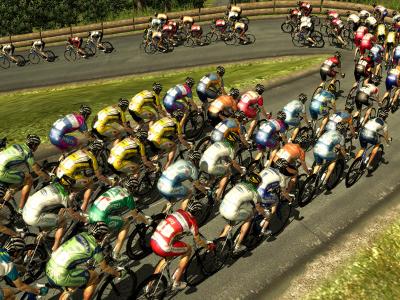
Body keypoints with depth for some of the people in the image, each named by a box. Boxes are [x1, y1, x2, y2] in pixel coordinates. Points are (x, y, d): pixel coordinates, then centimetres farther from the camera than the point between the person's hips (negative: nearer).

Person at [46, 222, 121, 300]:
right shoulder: (95, 247, -9)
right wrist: (117, 273, 24)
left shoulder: (82, 235, 10)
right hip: (60, 277, -8)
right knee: (95, 277, 8)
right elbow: (105, 267, 6)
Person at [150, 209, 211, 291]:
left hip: (153, 241, 7)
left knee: (167, 257, 35)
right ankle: (176, 283, 23)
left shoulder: (178, 212, 13)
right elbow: (198, 241, 11)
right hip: (163, 248, -7)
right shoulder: (192, 221, -4)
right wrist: (208, 246, 32)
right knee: (188, 250, 16)